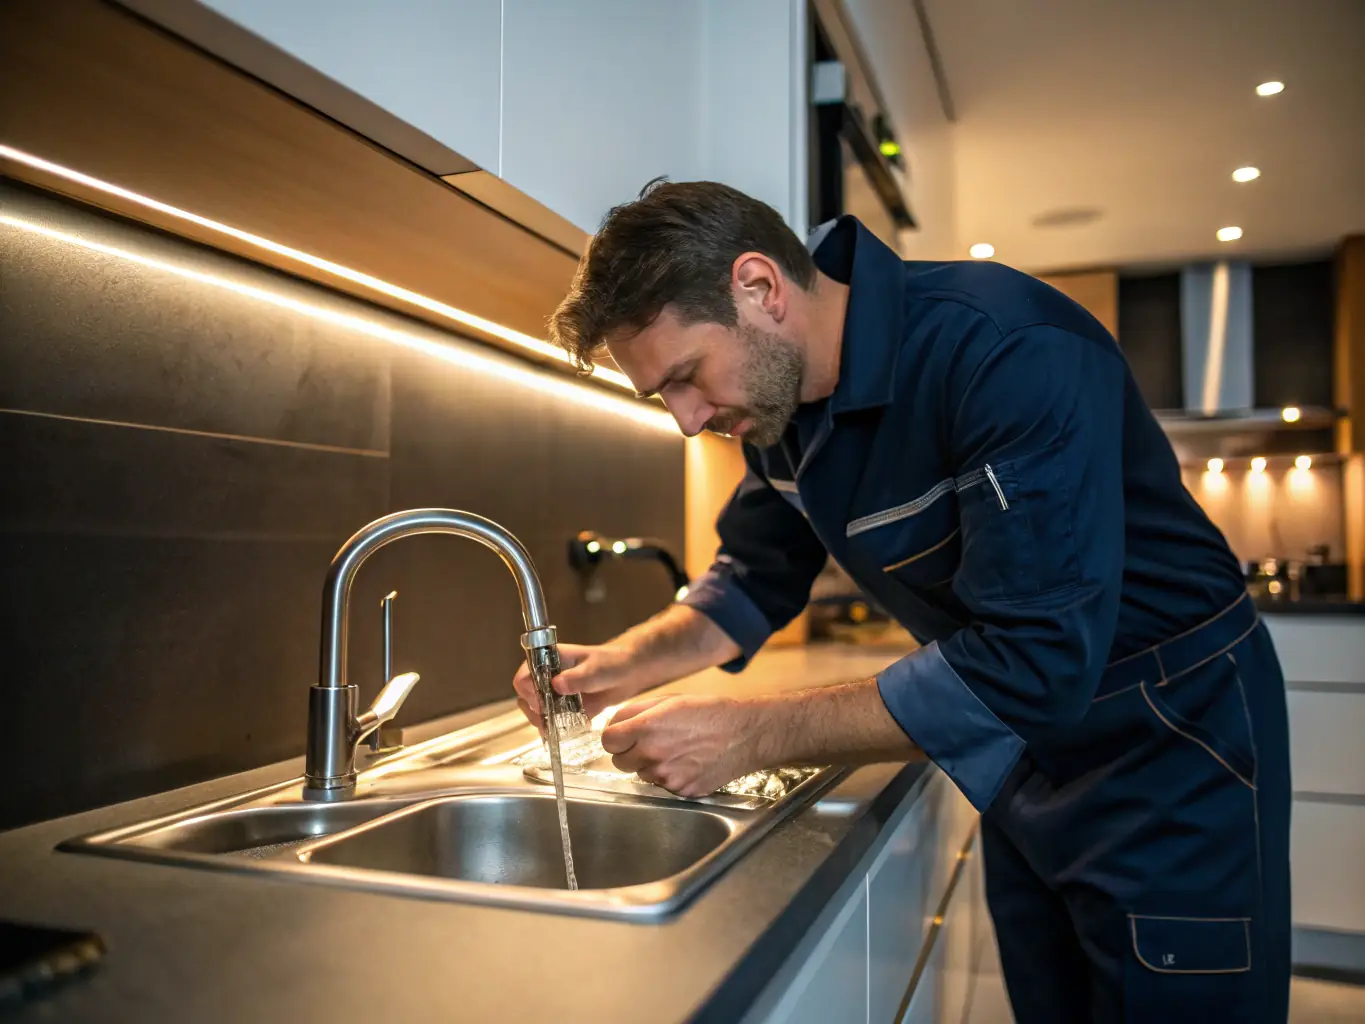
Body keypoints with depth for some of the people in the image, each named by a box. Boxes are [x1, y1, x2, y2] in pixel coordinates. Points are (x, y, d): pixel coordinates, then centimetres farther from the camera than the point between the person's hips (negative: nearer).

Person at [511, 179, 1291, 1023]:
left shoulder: (1011, 350, -31)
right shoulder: (779, 392, -5)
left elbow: (1032, 663, -35)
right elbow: (758, 577, 7)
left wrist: (749, 734, -34)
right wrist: (626, 661, -10)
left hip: (1171, 746, -7)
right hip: (1022, 752, 7)